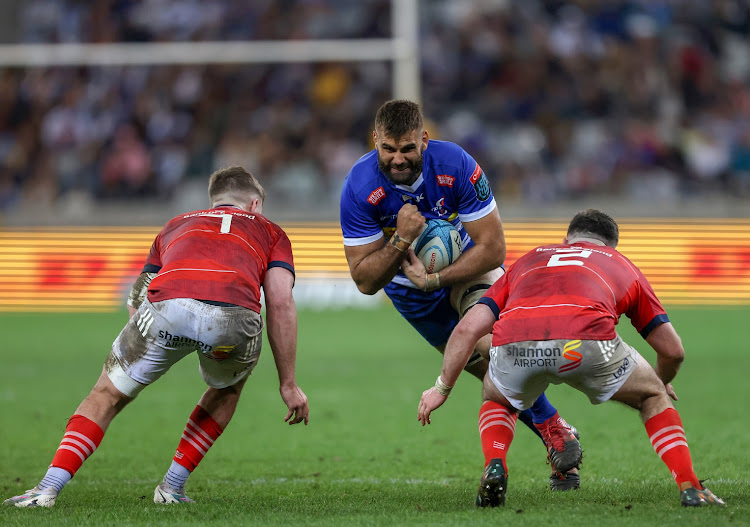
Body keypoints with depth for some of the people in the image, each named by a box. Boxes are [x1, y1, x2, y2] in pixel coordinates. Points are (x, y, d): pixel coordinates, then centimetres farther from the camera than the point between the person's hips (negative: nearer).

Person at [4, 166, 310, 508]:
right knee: (227, 389, 34)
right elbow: (281, 304, 19)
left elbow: (138, 301, 37)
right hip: (235, 317, -1)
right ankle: (172, 487, 28)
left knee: (106, 396, 20)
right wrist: (288, 384, 20)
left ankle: (48, 489, 5)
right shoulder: (269, 232, 33)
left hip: (166, 306, 1)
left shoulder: (176, 226, 40)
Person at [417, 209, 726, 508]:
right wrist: (662, 382, 59)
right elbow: (673, 350, 38)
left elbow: (467, 329, 28)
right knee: (653, 396, 28)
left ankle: (494, 468, 9)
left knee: (497, 402, 37)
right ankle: (689, 488, 13)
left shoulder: (528, 260, 40)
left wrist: (442, 388, 37)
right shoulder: (621, 265, 36)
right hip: (587, 340, -2)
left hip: (513, 343, 2)